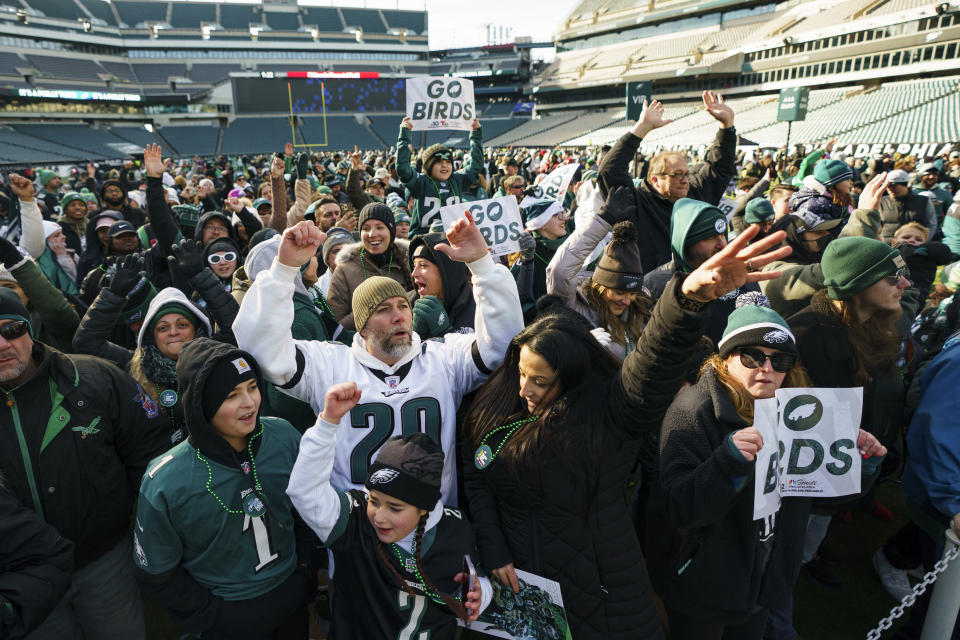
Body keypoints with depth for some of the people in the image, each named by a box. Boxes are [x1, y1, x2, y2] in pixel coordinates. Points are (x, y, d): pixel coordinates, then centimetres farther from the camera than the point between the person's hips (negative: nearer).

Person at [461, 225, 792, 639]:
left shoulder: (607, 408, -18)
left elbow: (655, 363, -37)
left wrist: (691, 297, -54)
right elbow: (474, 481, 3)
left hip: (599, 585, -3)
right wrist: (493, 550, -4)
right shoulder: (495, 408, -5)